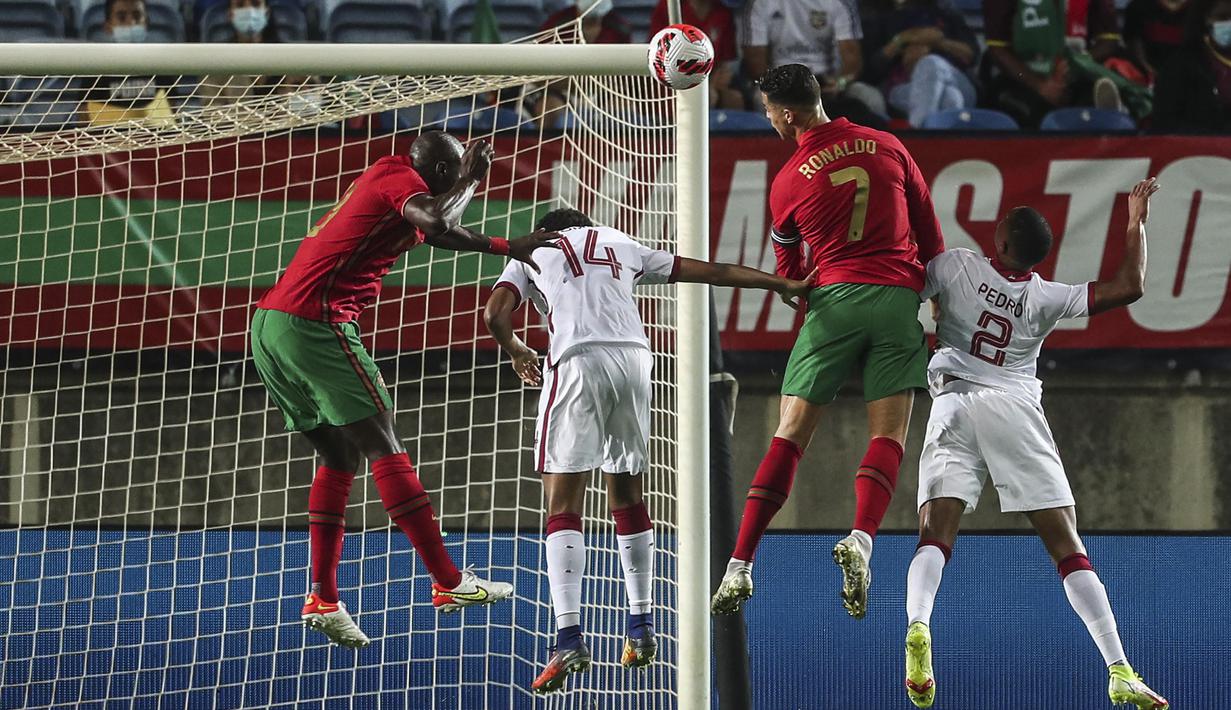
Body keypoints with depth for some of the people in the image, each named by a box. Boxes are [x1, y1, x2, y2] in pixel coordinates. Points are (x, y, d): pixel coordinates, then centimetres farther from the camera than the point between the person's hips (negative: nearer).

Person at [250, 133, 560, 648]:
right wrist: (471, 179, -11)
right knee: (382, 445, -7)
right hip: (316, 322, -9)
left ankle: (323, 597, 6)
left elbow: (434, 234, 39)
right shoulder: (399, 178, -3)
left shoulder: (381, 180, 25)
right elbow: (437, 223, -24)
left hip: (270, 323, 9)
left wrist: (509, 248, 38)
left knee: (339, 455, 14)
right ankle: (448, 583, -8)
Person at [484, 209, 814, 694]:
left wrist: (517, 352, 27)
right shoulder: (620, 246, 28)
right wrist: (783, 285, 38)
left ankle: (569, 637, -18)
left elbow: (495, 314, 5)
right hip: (633, 358, 4)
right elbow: (711, 271, 29)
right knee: (627, 496, 18)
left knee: (563, 505, -5)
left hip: (578, 362, -4)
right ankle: (641, 627, 20)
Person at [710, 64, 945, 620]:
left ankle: (740, 564, -4)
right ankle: (861, 538, -25)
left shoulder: (788, 182, 2)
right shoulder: (888, 148, 8)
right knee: (888, 435, 0)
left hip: (833, 299, -1)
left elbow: (788, 271, 16)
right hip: (900, 298, 1)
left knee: (789, 435, 1)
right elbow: (931, 235, 15)